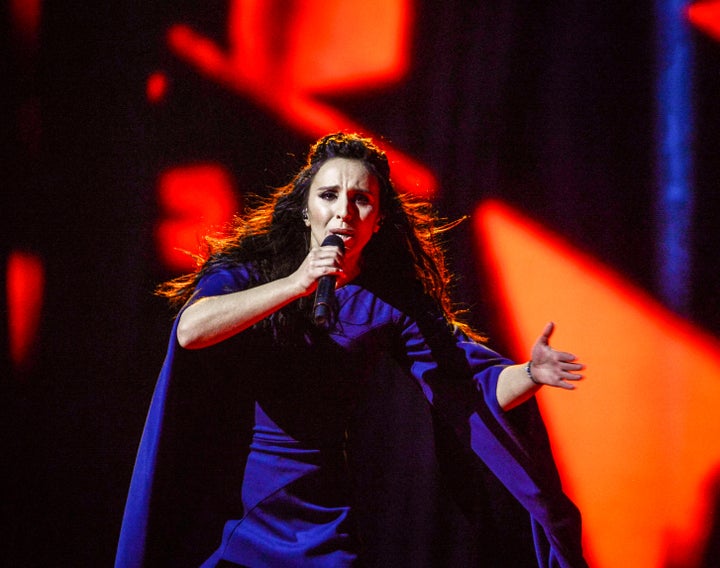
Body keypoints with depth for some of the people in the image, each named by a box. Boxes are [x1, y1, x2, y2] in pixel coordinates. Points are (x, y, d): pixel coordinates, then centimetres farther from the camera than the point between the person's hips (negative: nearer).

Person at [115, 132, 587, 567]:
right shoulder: (248, 272, -3)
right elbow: (191, 329, -23)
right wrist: (295, 285, -28)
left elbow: (478, 384, -6)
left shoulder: (390, 303, 1)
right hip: (226, 507, -1)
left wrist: (530, 373, -26)